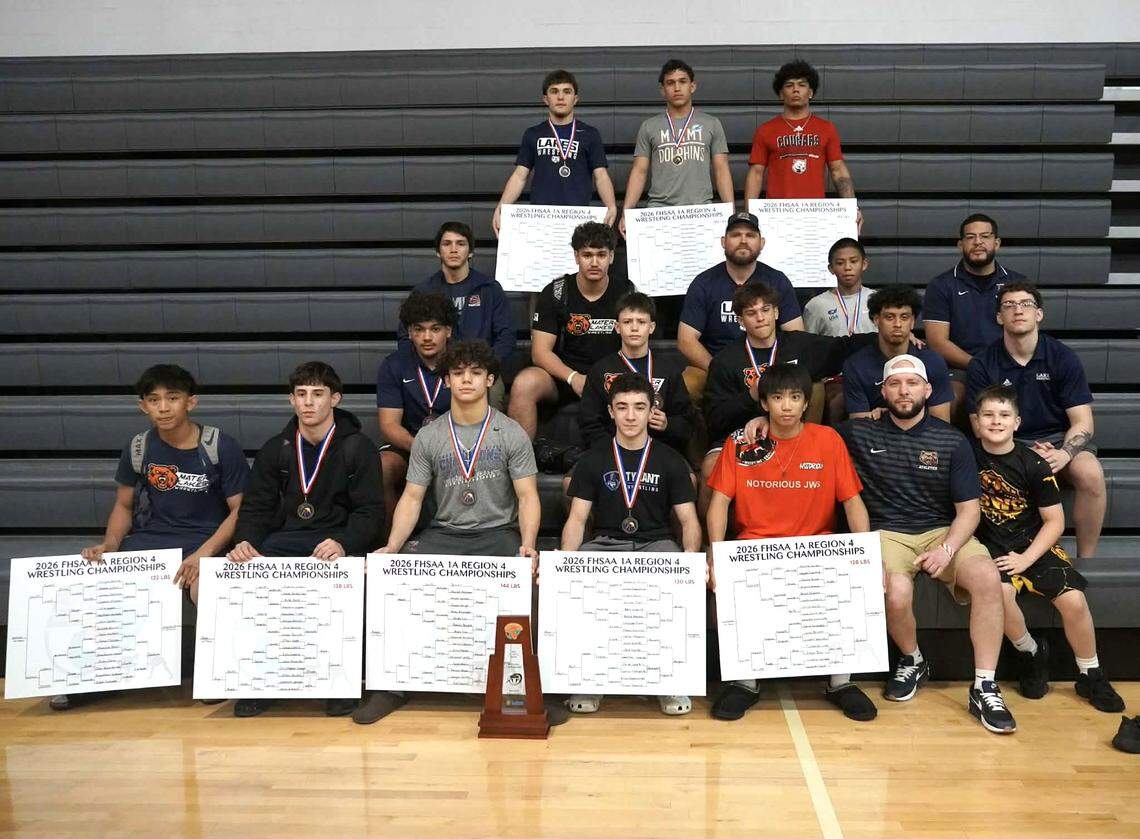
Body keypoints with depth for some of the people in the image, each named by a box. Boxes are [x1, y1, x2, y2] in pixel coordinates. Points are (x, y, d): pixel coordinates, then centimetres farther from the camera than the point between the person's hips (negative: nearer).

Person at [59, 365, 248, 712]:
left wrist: (204, 554, -20)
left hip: (205, 539, -4)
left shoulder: (221, 448, -8)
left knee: (205, 590, -35)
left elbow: (241, 510, -7)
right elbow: (123, 505, 16)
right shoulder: (138, 448, 4)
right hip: (151, 537, 4)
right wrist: (109, 545, -4)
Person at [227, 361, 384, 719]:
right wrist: (246, 543, -13)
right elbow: (255, 508, 10)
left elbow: (370, 512, -6)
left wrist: (343, 543, -26)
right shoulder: (276, 450, 14)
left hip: (339, 540, -3)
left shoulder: (357, 448, 1)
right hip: (286, 539, 4)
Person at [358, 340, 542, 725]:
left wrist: (527, 546, -22)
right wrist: (392, 546, -13)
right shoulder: (428, 437, 8)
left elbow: (528, 496, -3)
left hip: (497, 532, -2)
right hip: (444, 533, 2)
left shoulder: (512, 434, 2)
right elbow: (412, 498, 4)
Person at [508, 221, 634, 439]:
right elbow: (540, 351, -5)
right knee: (524, 384, -32)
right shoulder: (555, 292, -1)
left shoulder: (626, 293, 3)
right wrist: (573, 378, -23)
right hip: (563, 376, 0)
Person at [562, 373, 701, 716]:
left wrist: (692, 556, -19)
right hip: (605, 543, 1)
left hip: (656, 543, 0)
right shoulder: (592, 460, 8)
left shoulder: (670, 461, 8)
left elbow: (689, 520, 3)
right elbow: (577, 519, 3)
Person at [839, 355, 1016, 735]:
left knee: (988, 577, -28)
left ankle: (984, 688, -16)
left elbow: (968, 509, 3)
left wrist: (947, 549, -16)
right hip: (886, 533, -1)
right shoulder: (859, 433, 4)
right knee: (897, 593, -33)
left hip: (942, 531, 1)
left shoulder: (952, 441, 5)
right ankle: (912, 662, 2)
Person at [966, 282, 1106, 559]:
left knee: (1091, 474, -31)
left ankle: (1086, 558, -12)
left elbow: (1082, 422, -3)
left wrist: (1064, 454, -25)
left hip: (1058, 438, 1)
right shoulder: (981, 365, -3)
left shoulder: (1063, 358, -2)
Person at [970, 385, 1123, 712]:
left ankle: (1091, 677, 7)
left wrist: (1025, 559, -14)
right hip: (990, 545, 0)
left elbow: (1055, 521, -3)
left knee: (1073, 600, -19)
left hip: (1032, 544, 1)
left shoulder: (1033, 465, -6)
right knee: (1002, 591, -31)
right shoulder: (969, 454, -4)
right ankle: (1031, 653, -1)